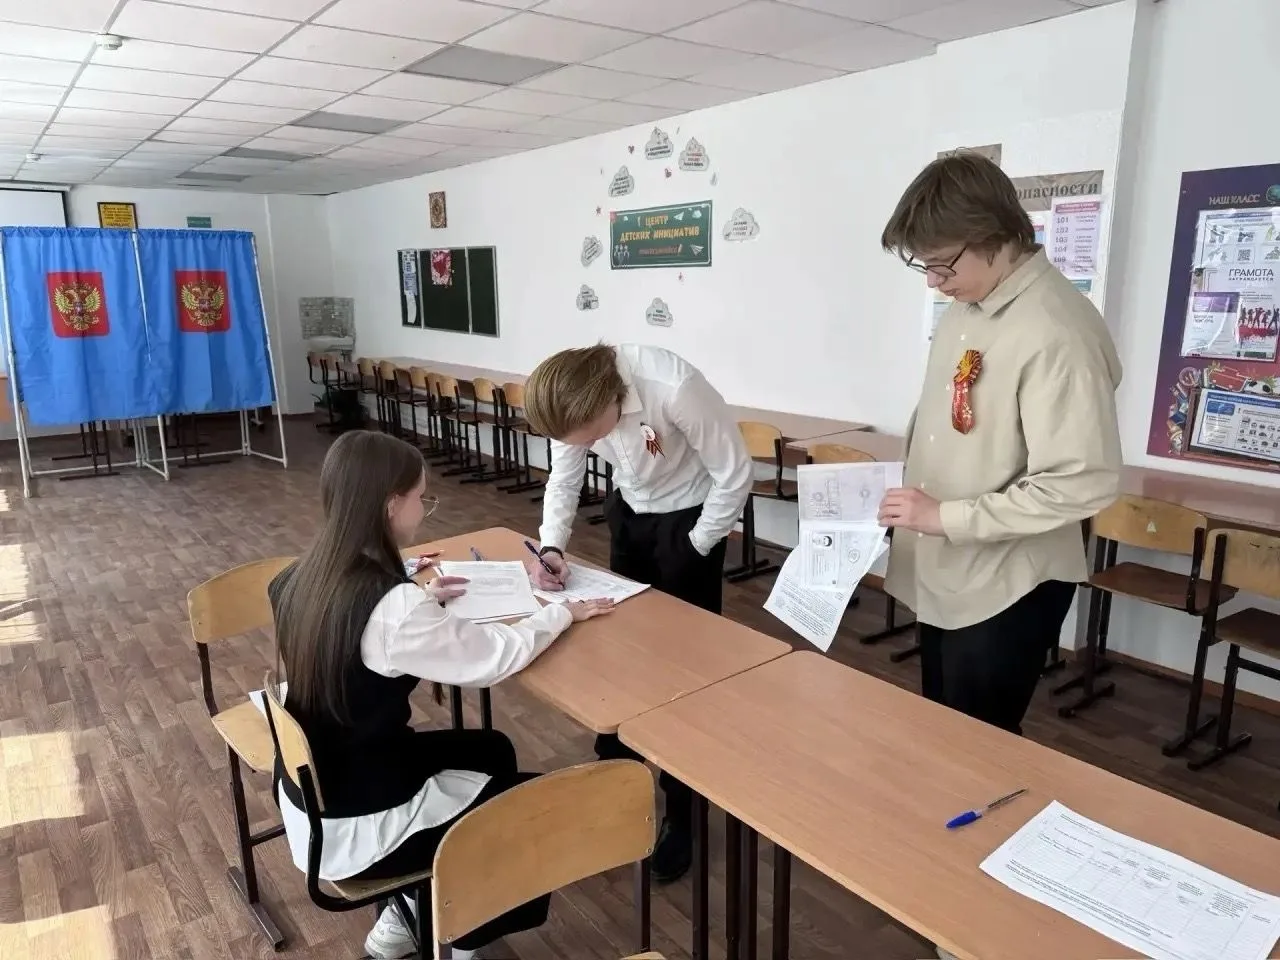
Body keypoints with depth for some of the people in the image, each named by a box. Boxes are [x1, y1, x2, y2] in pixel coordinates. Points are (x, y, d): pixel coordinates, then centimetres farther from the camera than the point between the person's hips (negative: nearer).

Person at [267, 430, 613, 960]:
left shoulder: (304, 576, -6)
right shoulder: (396, 609, -31)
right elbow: (496, 657, -17)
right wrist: (562, 613, -2)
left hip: (310, 790, 8)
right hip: (353, 827, -8)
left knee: (493, 750, 21)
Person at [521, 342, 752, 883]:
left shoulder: (676, 390, -37)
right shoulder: (577, 405, -20)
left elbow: (734, 476, -24)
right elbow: (564, 479, -4)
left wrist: (692, 549, -16)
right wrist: (552, 547, -20)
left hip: (691, 517, -5)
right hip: (630, 511, 6)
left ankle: (679, 810, 14)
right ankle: (614, 770, 34)